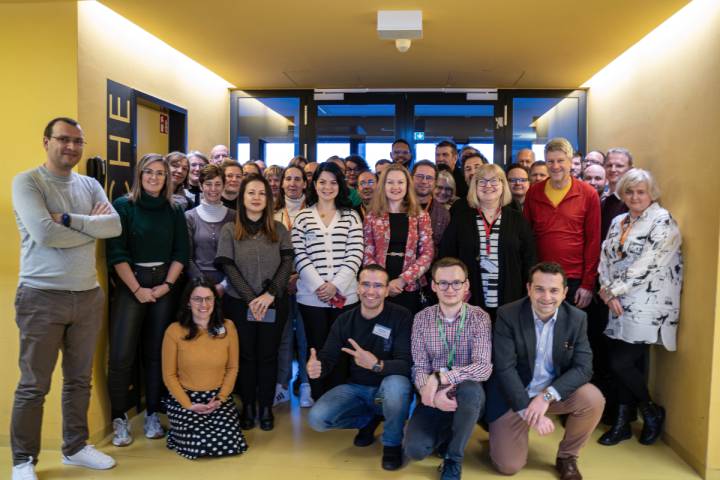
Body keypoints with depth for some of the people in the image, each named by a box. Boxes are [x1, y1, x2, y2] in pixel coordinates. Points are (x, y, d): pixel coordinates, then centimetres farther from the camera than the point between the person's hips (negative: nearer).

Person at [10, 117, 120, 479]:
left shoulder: (90, 185, 10)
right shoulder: (26, 182, -6)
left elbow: (115, 226, -6)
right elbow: (44, 233, -20)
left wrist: (68, 219, -16)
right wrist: (91, 226, -7)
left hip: (89, 296, 5)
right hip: (42, 298, -5)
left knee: (80, 379, 15)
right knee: (33, 385, 5)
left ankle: (75, 447, 30)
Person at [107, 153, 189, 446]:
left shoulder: (174, 211, 8)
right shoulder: (123, 206, -2)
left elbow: (181, 253, 7)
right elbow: (116, 253, -7)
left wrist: (167, 285, -6)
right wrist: (137, 289, -12)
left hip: (164, 285, 3)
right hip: (129, 285, -3)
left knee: (156, 353, 7)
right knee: (121, 355, -5)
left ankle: (152, 415, 18)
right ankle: (119, 419, 9)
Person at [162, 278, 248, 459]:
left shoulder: (227, 327, -5)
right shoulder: (174, 331, -12)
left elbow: (232, 368, 2)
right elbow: (169, 375, -6)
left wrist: (221, 398, -10)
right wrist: (189, 405, -13)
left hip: (219, 398, 3)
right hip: (184, 398, -2)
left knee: (232, 446, -9)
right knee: (199, 447, -15)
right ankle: (177, 432, 20)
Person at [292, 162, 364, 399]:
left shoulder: (351, 216, 8)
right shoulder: (302, 217, 8)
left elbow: (355, 254, 0)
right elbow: (299, 256, -1)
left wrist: (336, 285, -11)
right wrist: (318, 285, -12)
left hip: (345, 295, 0)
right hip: (311, 296, 0)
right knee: (316, 348, 5)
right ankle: (318, 403, 17)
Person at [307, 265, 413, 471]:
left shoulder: (401, 317, -16)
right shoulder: (344, 320, -3)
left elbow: (406, 364, -23)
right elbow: (329, 357, -6)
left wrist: (376, 365, -43)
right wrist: (316, 365, -31)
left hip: (389, 389, -4)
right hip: (356, 388, 4)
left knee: (396, 383, -39)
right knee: (316, 419, -18)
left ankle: (392, 443, -8)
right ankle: (369, 420, 13)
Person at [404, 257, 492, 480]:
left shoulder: (479, 317, -8)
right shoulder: (421, 319, -1)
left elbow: (483, 367, -20)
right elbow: (419, 368, -4)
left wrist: (438, 379, -28)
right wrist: (433, 394, -25)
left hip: (468, 396, -1)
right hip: (434, 398, 2)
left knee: (470, 387, -37)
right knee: (415, 449, -23)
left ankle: (454, 458, -10)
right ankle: (449, 434, 15)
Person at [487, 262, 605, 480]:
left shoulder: (577, 318, -9)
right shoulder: (507, 315, -17)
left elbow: (583, 367, -14)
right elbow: (505, 369, -20)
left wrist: (547, 395, -27)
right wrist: (529, 411, -27)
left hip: (556, 392, 3)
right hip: (514, 395, -2)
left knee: (593, 399, -25)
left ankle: (566, 457, 1)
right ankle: (497, 428, 27)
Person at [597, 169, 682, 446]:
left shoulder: (663, 222, -8)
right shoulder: (618, 222, 13)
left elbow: (647, 265, -17)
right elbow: (605, 258, 8)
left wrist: (612, 289, -12)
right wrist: (608, 293, -7)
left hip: (647, 308, -6)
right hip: (620, 307, 6)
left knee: (622, 364, -8)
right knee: (618, 364, 7)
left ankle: (652, 412, 19)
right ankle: (622, 423, 22)